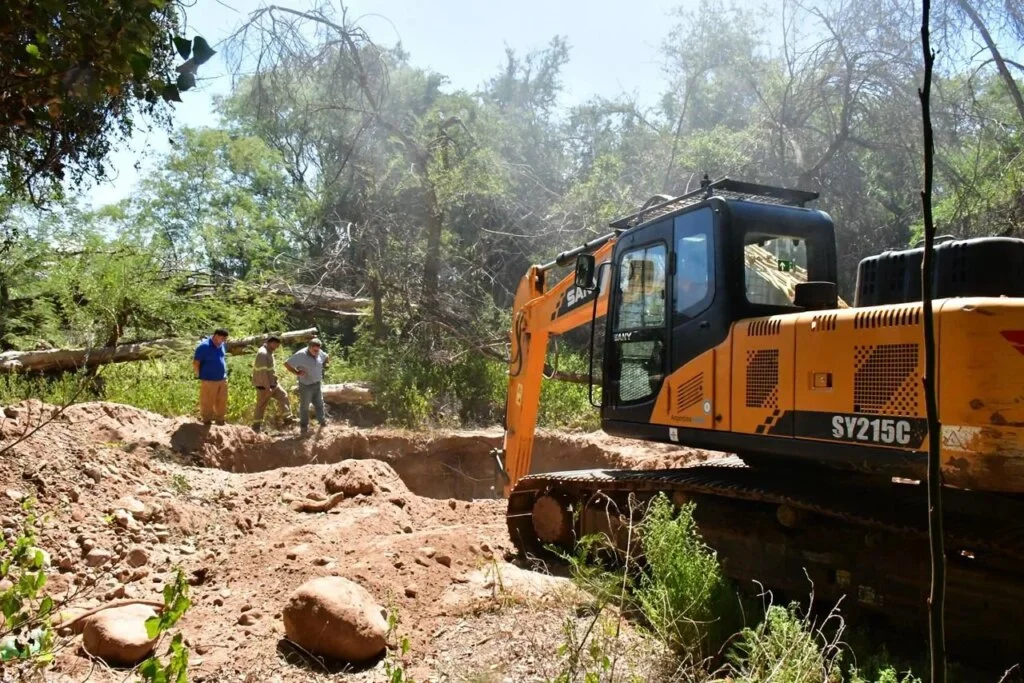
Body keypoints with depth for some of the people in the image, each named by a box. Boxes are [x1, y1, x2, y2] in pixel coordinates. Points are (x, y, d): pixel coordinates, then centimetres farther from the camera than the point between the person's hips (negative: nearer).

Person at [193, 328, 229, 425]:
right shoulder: (204, 346, -14)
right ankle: (207, 421, 18)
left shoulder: (222, 345, 7)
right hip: (209, 381, -7)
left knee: (222, 402, 14)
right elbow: (195, 363, -11)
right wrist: (200, 376, -6)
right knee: (207, 403, 4)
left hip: (222, 380, 7)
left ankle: (220, 421, 28)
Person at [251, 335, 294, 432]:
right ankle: (256, 426, 9)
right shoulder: (262, 353, -22)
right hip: (264, 385, -10)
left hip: (272, 383, 10)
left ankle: (288, 418, 22)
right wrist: (267, 387, -27)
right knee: (261, 405, -1)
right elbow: (262, 372, -26)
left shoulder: (268, 352, 10)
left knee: (283, 396, 15)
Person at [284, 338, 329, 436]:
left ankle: (322, 421, 32)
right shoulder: (301, 355, -21)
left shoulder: (320, 353, -3)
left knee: (319, 404, 16)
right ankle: (304, 426, 21)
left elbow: (327, 358, 20)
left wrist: (323, 366, 5)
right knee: (304, 406, 7)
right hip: (306, 385, -5)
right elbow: (287, 364, -18)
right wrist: (297, 373, -21)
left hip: (317, 384, 5)